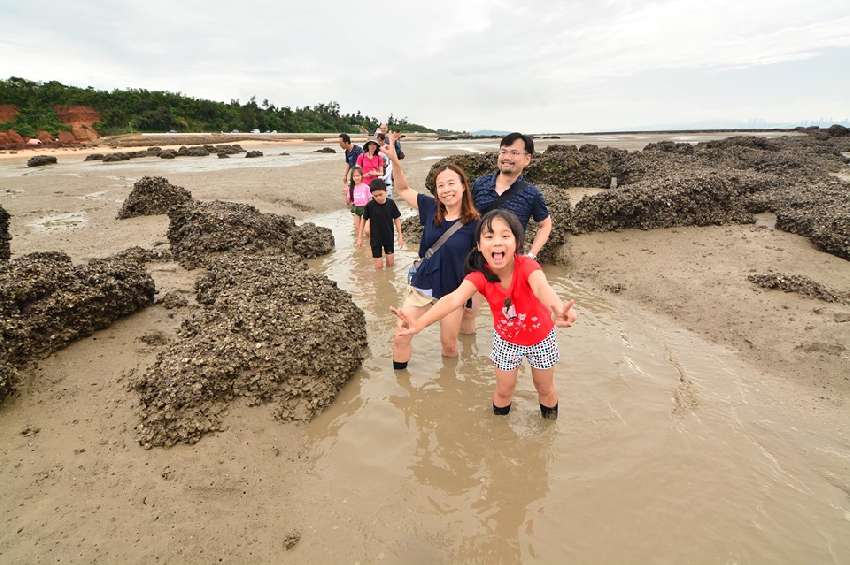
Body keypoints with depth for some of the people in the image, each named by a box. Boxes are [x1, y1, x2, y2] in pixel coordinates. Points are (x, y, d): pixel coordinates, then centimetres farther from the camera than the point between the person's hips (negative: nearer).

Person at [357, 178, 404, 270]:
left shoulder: (391, 203, -12)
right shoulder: (370, 205, -15)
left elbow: (396, 219, -2)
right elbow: (363, 220, -3)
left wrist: (400, 236, -1)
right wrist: (359, 237, 0)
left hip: (389, 237, 2)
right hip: (375, 239, -1)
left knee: (390, 263, 10)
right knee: (379, 265, 3)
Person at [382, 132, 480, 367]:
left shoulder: (474, 223, -14)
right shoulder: (431, 208, -5)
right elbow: (403, 190, 6)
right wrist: (395, 160, -7)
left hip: (452, 293, -2)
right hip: (421, 287, 3)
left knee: (449, 345, 13)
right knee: (400, 338, 3)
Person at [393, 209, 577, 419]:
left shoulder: (527, 266, -34)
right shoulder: (479, 275, -28)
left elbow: (541, 288, -56)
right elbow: (454, 299, -44)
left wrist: (558, 309, -80)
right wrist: (420, 322, -62)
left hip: (540, 337, -1)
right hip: (506, 339, 1)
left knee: (545, 388, 19)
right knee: (503, 390, 15)